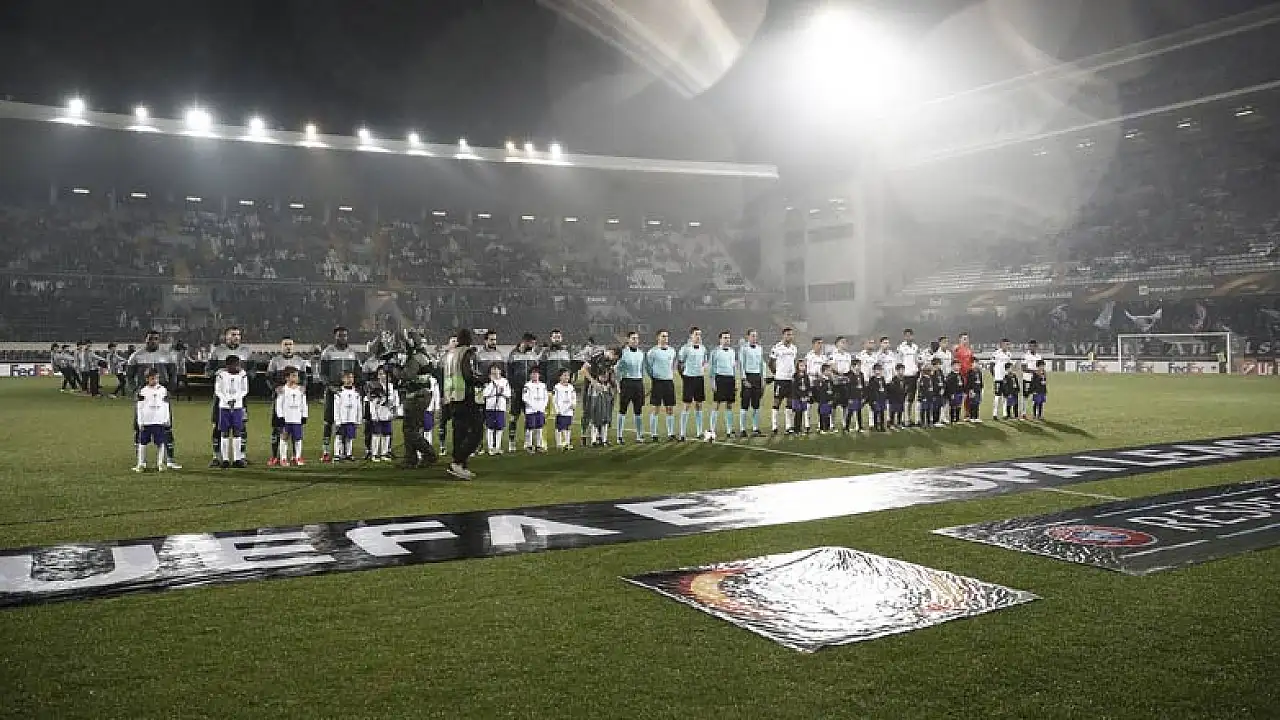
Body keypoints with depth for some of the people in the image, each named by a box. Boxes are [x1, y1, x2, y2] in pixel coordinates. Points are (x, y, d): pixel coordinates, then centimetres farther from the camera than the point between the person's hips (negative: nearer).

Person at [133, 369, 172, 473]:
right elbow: (139, 407, 2)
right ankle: (141, 464, 9)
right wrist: (140, 422, -3)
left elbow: (166, 406, 10)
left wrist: (167, 420, 5)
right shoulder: (142, 391, 2)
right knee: (142, 443, 3)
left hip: (159, 421, 1)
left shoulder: (163, 390, 7)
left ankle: (160, 464, 8)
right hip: (146, 421, -1)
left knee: (160, 443, 1)